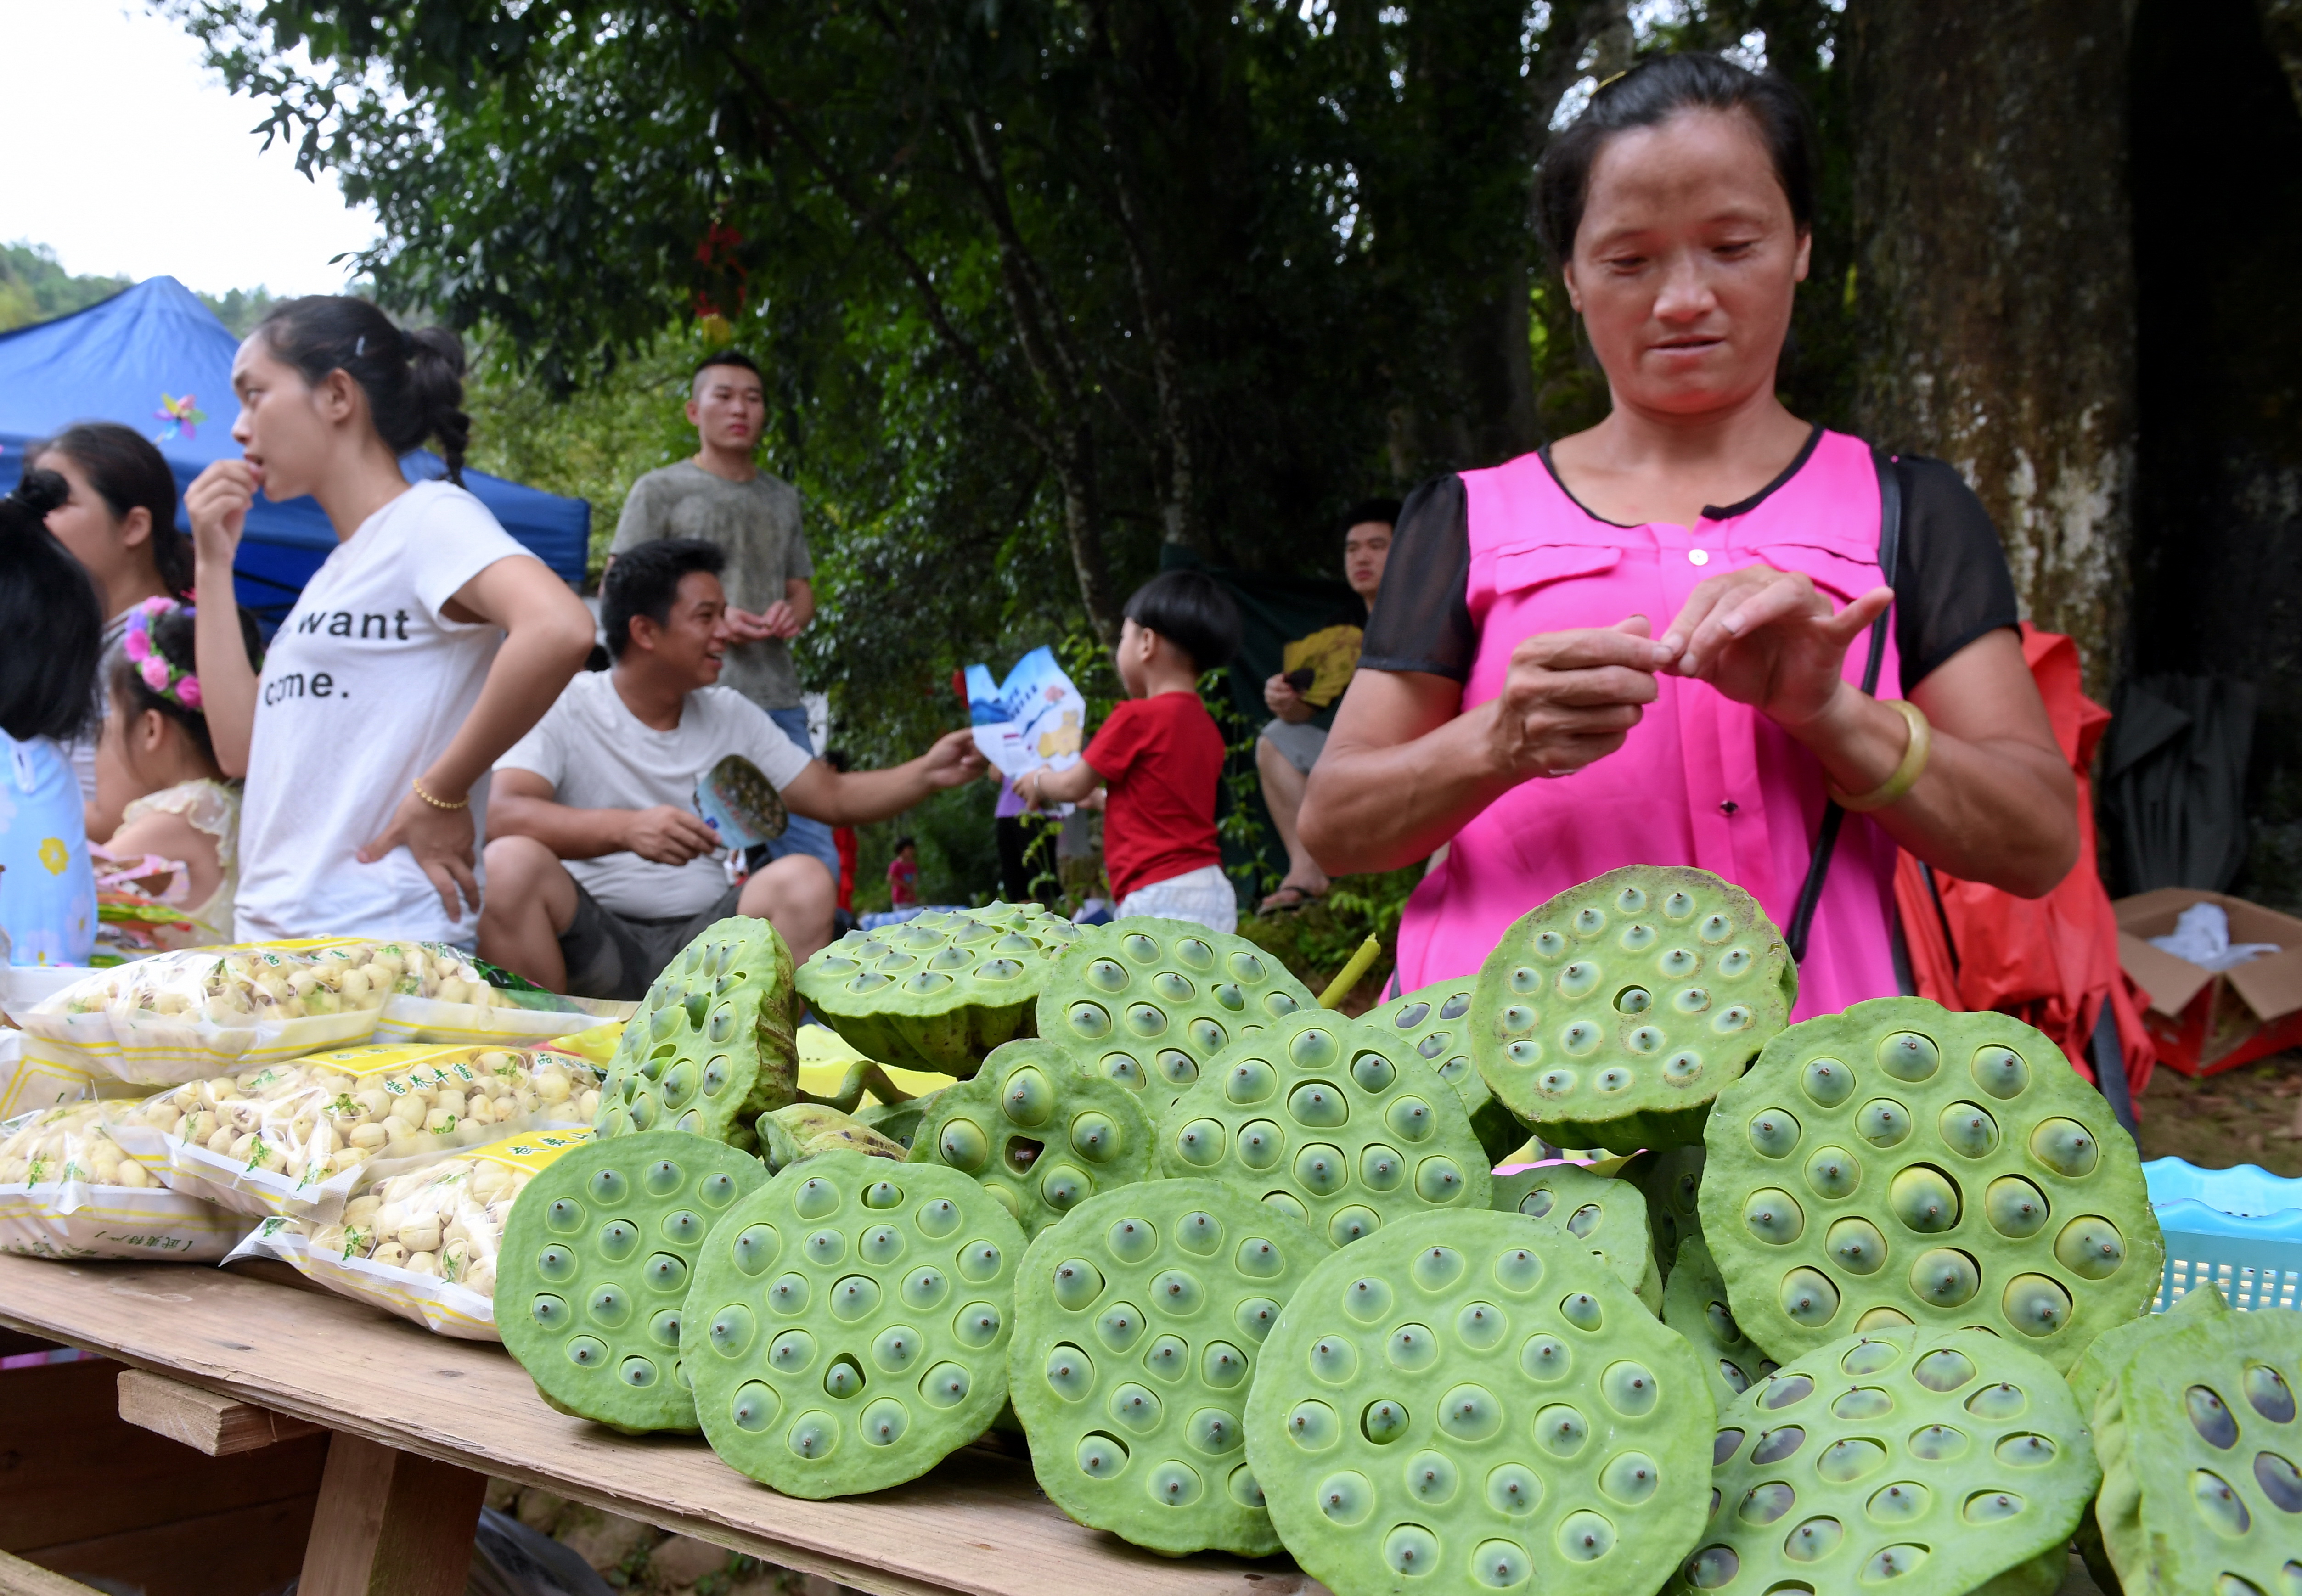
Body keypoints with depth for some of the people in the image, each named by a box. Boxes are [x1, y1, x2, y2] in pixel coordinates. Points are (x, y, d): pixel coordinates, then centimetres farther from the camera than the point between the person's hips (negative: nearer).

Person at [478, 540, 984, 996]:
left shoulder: (733, 716, 14)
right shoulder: (565, 708, -2)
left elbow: (835, 797, 16)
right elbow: (501, 814, -19)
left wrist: (927, 773, -2)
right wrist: (626, 828, -35)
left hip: (702, 941, 4)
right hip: (593, 939, -4)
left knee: (803, 881, -20)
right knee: (511, 864, -31)